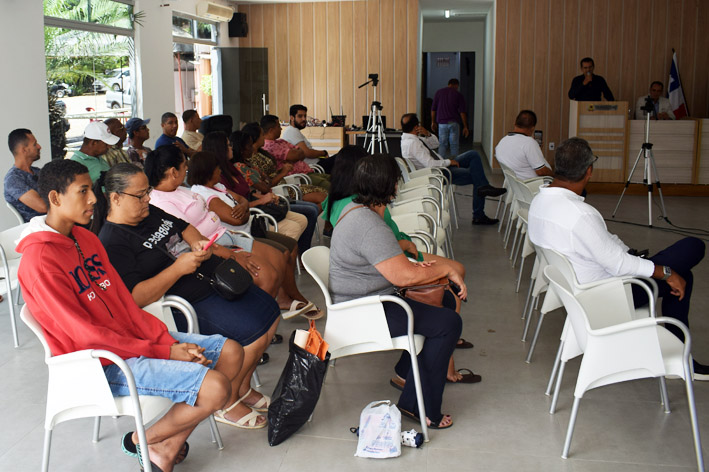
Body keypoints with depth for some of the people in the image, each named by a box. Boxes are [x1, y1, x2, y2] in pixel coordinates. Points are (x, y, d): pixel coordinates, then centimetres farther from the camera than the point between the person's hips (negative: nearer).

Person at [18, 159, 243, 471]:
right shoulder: (39, 261, -18)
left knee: (231, 352, 1)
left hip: (133, 336, 9)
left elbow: (125, 303, 9)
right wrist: (164, 351, -17)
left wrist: (170, 340, -5)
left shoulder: (86, 238, 10)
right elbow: (85, 333, -19)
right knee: (216, 388, -22)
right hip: (105, 364, -9)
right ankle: (143, 440, 5)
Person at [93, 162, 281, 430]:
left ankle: (242, 388, 20)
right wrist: (178, 268, -28)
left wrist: (198, 243, 2)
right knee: (254, 332, -21)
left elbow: (184, 227, 24)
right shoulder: (112, 243, -17)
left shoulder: (151, 213, 9)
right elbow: (135, 298, -26)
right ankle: (227, 404, 0)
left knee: (269, 312, 7)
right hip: (187, 306, -10)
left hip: (213, 279, 10)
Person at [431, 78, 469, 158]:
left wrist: (433, 122, 14)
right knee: (454, 144, 5)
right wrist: (465, 127, -3)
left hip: (442, 123, 1)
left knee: (442, 144, 6)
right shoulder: (458, 95, 0)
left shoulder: (439, 92, 5)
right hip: (454, 123, -1)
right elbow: (462, 112, -5)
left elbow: (433, 109, 5)